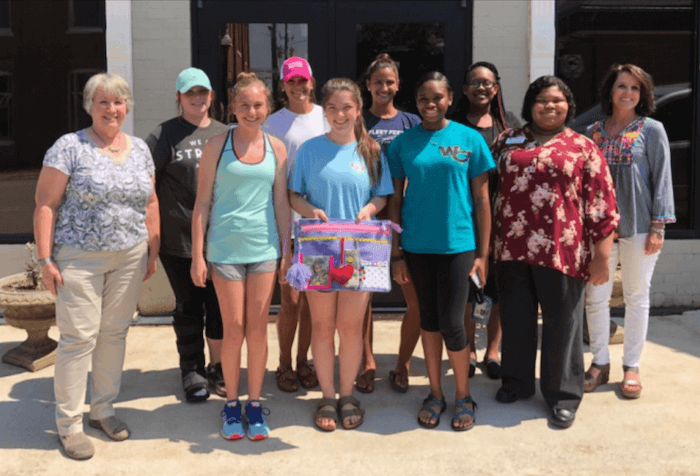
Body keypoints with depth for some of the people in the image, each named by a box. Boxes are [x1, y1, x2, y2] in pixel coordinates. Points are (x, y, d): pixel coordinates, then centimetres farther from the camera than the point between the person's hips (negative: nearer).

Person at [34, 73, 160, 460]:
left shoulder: (139, 149, 10)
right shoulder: (69, 147, -5)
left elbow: (150, 202, 15)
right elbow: (45, 205, -7)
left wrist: (153, 251, 11)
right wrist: (45, 259, -12)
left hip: (130, 258, 5)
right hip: (79, 258, -4)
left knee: (114, 333, 11)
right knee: (78, 338, -2)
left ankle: (103, 409, 27)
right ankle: (69, 424, 12)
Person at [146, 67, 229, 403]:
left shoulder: (223, 134, 11)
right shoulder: (165, 135, 0)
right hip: (179, 238, -3)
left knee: (219, 304, 8)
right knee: (188, 306, 7)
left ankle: (216, 368, 25)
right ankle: (191, 371, 22)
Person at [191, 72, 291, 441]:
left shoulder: (276, 148, 6)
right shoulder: (217, 146, -1)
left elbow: (281, 203, 9)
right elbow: (202, 204, 0)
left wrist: (287, 251, 5)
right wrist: (198, 255, -4)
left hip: (264, 248, 2)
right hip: (225, 248, -2)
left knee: (258, 329, 8)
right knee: (233, 330, 4)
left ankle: (255, 404, 22)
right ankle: (231, 404, 22)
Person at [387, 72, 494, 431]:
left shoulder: (469, 139, -1)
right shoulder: (403, 143, 3)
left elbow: (481, 199, 1)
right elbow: (395, 200, 5)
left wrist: (482, 253, -2)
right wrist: (396, 253, 2)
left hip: (457, 244, -2)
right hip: (417, 246, 2)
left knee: (451, 323, -2)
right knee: (428, 318, 12)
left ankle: (463, 396, 19)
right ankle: (435, 394, 27)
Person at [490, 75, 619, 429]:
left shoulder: (583, 148, 2)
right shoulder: (507, 141, 11)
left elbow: (601, 204, -1)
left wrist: (601, 256, -6)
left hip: (560, 251, -3)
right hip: (512, 249, 3)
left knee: (561, 322, 6)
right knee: (515, 319, 14)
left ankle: (563, 394, 21)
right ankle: (516, 382, 31)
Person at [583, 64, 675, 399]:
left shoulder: (652, 130, 1)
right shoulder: (594, 132, 9)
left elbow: (661, 179, -2)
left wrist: (658, 226, -8)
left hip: (638, 227, -2)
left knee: (636, 297, 7)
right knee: (595, 296, 3)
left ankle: (631, 366, 18)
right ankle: (600, 363, 18)